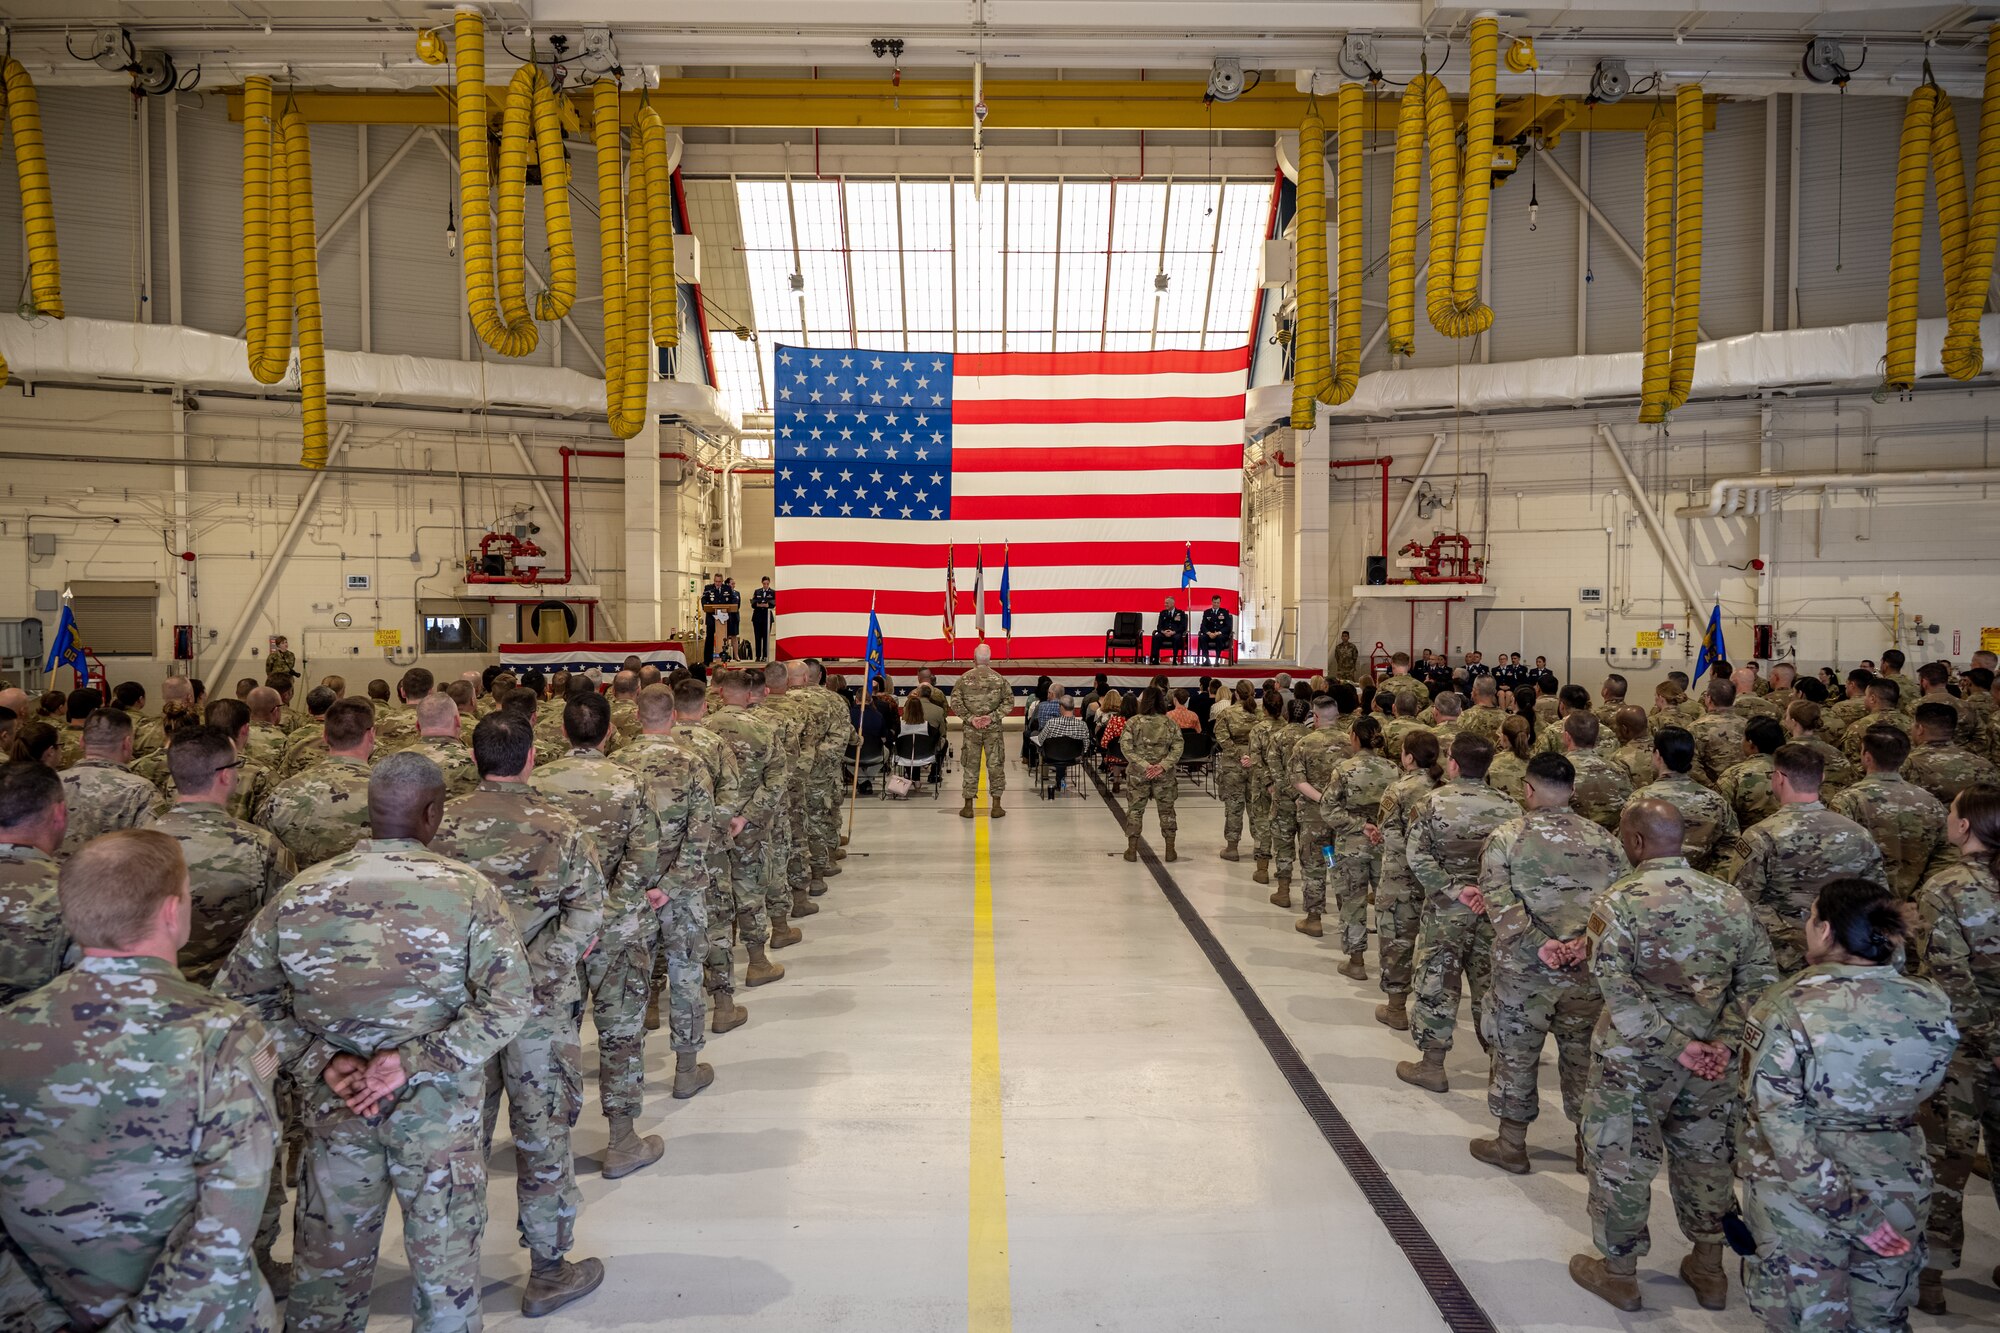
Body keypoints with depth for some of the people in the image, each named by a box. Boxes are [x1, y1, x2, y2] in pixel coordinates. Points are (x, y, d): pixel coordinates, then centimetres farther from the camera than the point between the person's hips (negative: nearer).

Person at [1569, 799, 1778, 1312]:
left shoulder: (1619, 900, -16)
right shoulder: (1730, 898, 0)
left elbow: (1618, 990, -22)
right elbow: (1759, 977, -1)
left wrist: (1676, 1046, -17)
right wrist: (1724, 1041, -6)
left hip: (1635, 1057, -5)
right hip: (1710, 1060, 5)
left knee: (1621, 1159, 11)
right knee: (1704, 1155, 21)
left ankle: (1619, 1273, 25)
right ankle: (1709, 1270, 35)